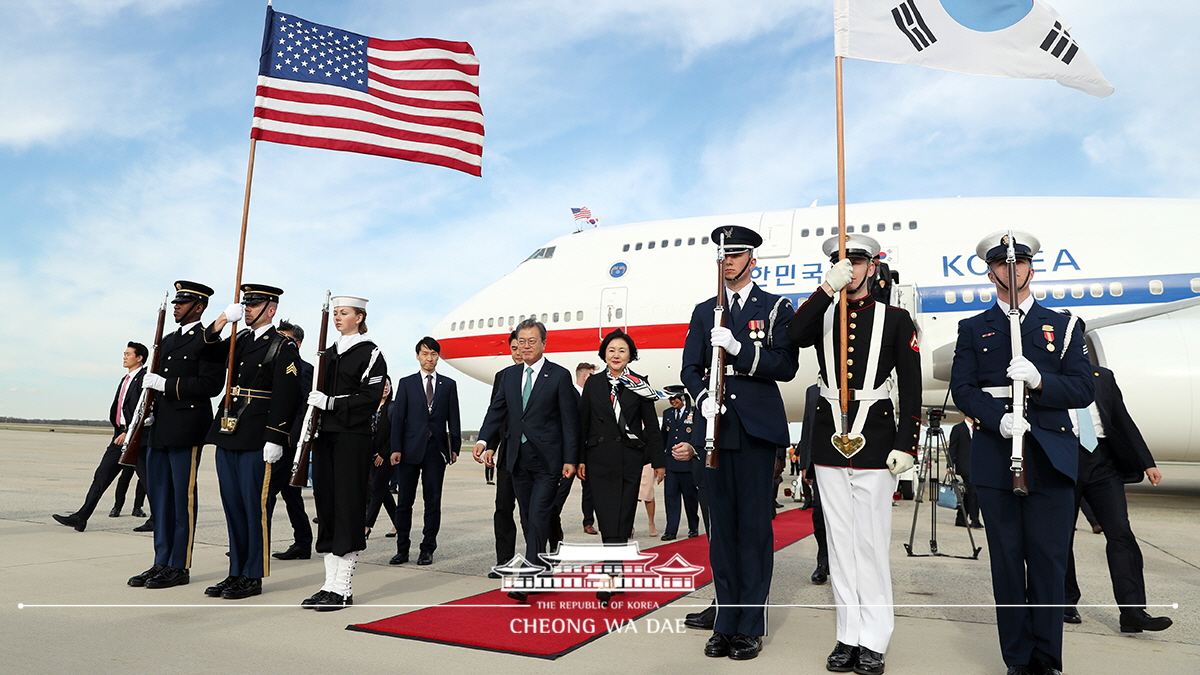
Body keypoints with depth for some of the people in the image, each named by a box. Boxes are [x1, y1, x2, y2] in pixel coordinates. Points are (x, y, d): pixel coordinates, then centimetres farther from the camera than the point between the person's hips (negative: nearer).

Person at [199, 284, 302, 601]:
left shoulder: (284, 347, -7)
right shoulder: (240, 339, 16)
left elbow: (286, 397, -13)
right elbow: (207, 353, 9)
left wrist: (275, 439, -18)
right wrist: (221, 322, -5)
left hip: (255, 440, -7)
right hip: (227, 435, 8)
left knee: (254, 507, 0)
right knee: (232, 506, 12)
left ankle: (253, 577, 10)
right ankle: (236, 572, 23)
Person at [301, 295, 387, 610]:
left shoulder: (370, 353, -3)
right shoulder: (329, 353, 18)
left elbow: (370, 398, -12)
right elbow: (318, 395, 19)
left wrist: (330, 403, -18)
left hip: (353, 439, -7)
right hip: (325, 436, 7)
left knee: (348, 506, -5)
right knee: (326, 505, 8)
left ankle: (343, 589, 1)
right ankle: (330, 584, 16)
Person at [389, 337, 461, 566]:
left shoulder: (448, 385, 10)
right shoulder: (406, 383, 8)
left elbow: (453, 418, 8)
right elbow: (398, 417, 3)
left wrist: (455, 447, 2)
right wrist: (396, 449, -5)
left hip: (436, 448, 0)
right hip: (411, 448, 0)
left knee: (433, 501, 3)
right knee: (404, 501, 4)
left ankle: (427, 549, 11)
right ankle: (402, 549, 13)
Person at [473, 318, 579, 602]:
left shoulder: (560, 376, -4)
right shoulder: (510, 375, 11)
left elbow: (570, 420, -6)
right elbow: (497, 409, 8)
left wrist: (570, 459, -10)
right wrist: (483, 440, -9)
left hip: (547, 461, -5)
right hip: (518, 460, 6)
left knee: (538, 519, -9)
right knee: (528, 521, 13)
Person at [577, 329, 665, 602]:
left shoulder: (640, 385, 3)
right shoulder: (593, 383, 6)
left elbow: (651, 425, 4)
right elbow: (582, 424, 7)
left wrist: (658, 461, 1)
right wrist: (580, 459, 3)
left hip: (631, 460, 0)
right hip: (600, 460, 0)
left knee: (623, 518, 1)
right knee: (608, 520, -5)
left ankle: (610, 578, 7)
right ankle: (614, 575, 0)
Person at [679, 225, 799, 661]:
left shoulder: (776, 308, 6)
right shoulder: (704, 311, 16)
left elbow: (786, 366, -5)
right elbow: (690, 368, 10)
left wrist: (739, 347, -18)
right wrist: (703, 397, -10)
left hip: (758, 428, -3)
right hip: (717, 428, 4)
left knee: (754, 526, -1)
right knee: (722, 526, 7)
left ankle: (751, 626, 9)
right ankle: (726, 623, 17)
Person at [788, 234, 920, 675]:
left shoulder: (895, 319, 4)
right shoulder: (822, 313, 10)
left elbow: (911, 388, 0)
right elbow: (794, 336, -14)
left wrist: (906, 444, -7)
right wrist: (829, 287, -20)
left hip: (875, 438, -2)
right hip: (829, 438, 3)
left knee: (872, 540, 0)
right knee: (839, 539, 8)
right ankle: (849, 636, 18)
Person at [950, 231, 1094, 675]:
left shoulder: (1062, 327, 13)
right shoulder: (973, 330, 12)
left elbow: (1084, 389, 4)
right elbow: (962, 388, 0)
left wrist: (1039, 380, -15)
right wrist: (1000, 418, -17)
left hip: (1051, 459, 0)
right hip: (995, 459, 0)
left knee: (1048, 560, 1)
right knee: (1007, 560, 3)